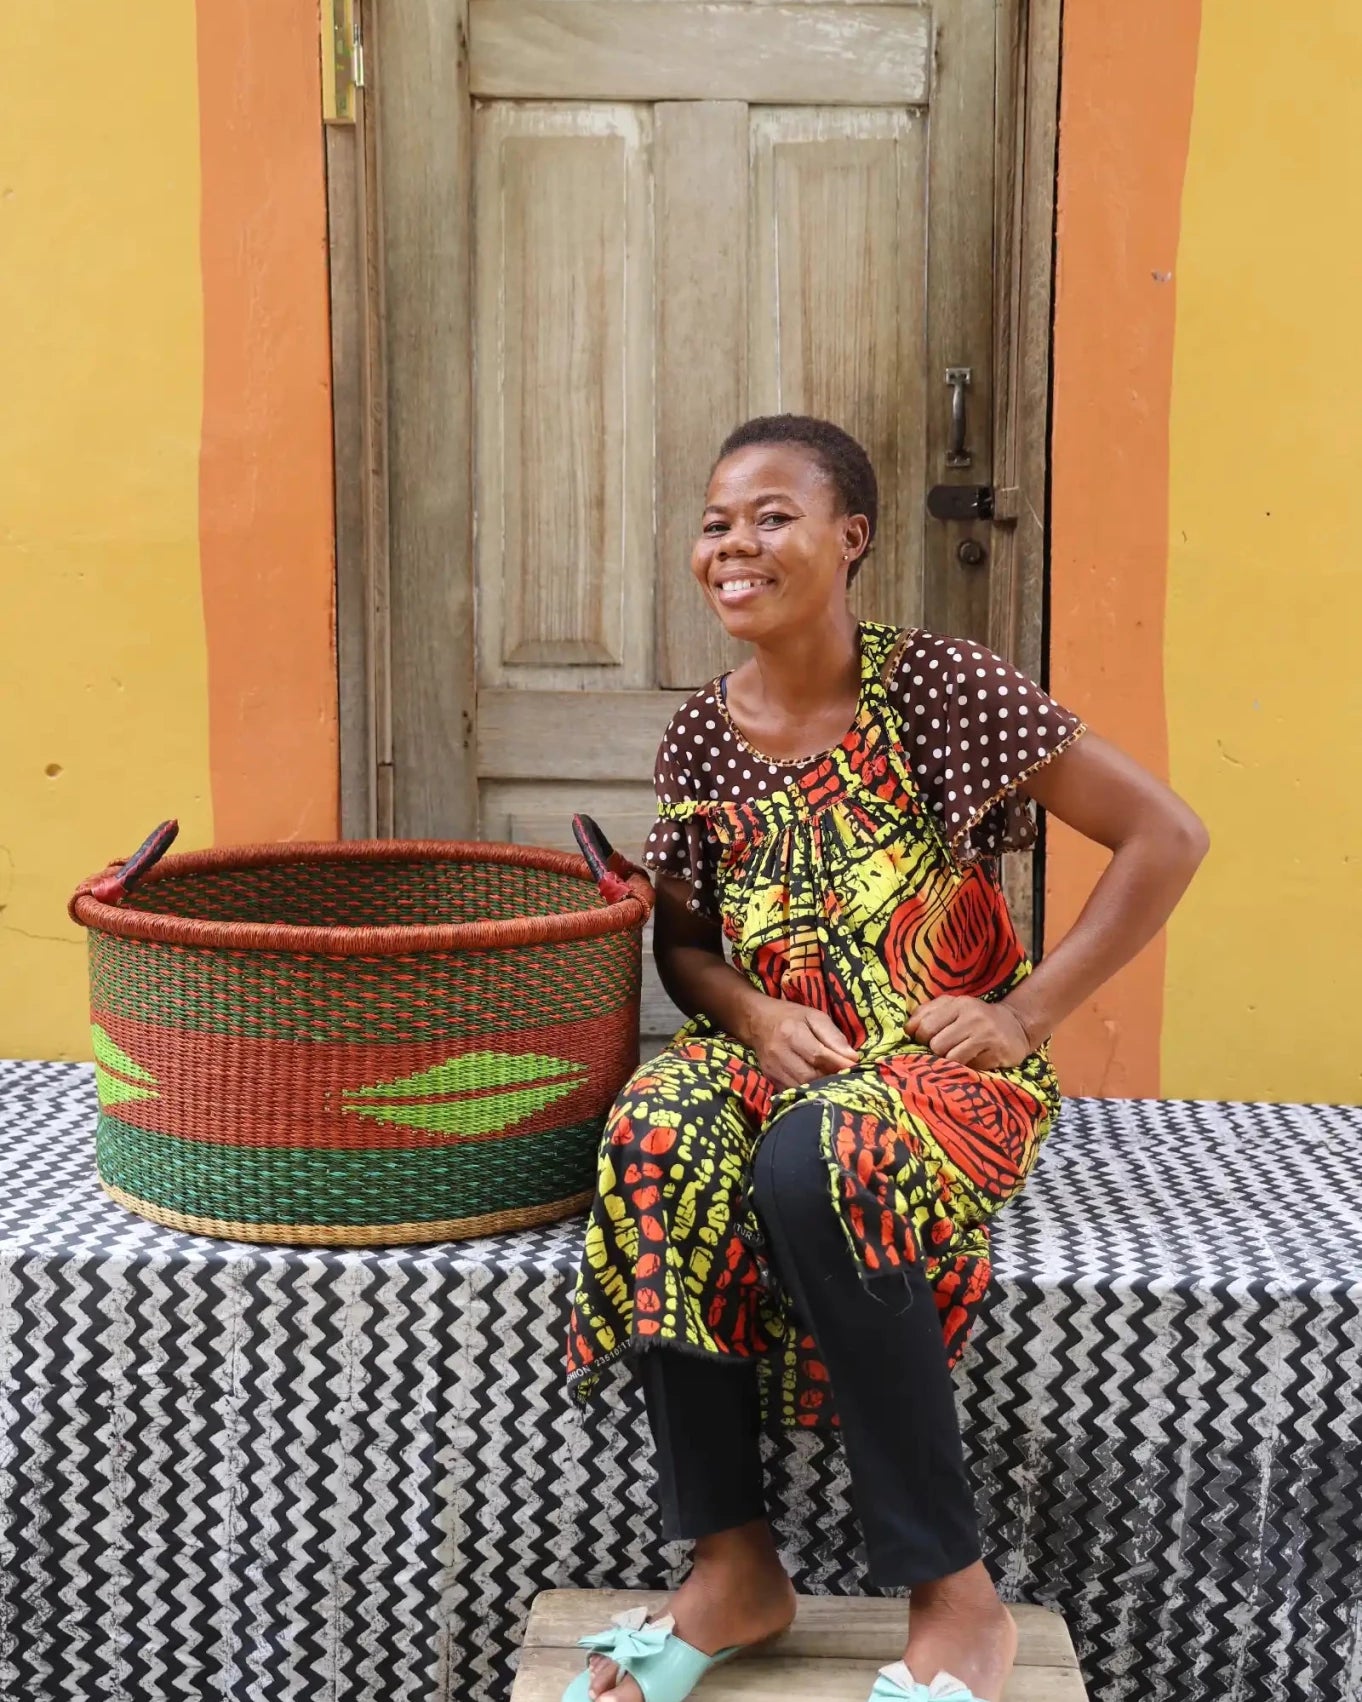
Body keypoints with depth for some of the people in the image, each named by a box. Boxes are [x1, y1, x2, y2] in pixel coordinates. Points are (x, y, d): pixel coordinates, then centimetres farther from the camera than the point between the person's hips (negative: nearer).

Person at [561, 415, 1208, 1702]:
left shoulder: (937, 689, -9)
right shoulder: (701, 737, 5)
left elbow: (1165, 837, -8)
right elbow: (681, 942, 15)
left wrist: (1029, 1011, -11)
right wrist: (755, 1012, -8)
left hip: (942, 1056, -4)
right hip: (781, 1048, 4)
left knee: (810, 1173, -36)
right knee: (656, 1144, -29)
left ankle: (954, 1598, -19)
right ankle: (733, 1566, -17)